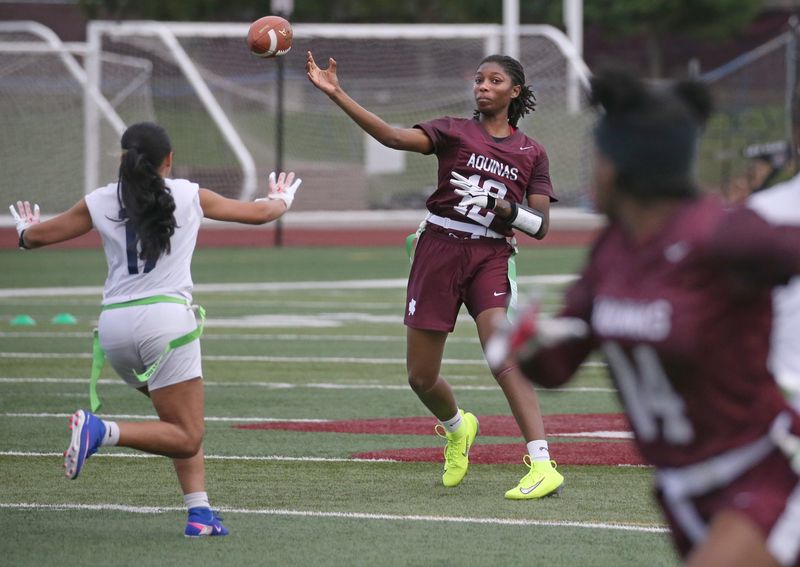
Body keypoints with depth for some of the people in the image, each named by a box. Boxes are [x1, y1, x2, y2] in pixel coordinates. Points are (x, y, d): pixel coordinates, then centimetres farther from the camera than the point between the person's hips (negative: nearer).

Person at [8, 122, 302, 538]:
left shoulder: (100, 202, 10)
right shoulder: (188, 196, 7)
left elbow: (36, 237, 21)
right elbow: (256, 213, 22)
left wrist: (25, 229, 45)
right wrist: (282, 200, 44)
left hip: (114, 323, 5)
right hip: (165, 316, -4)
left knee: (182, 422, 19)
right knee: (186, 438, -3)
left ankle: (199, 512, 6)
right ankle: (101, 431, -24)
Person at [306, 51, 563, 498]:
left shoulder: (532, 153, 8)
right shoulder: (455, 132, 4)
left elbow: (540, 226, 4)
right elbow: (393, 137, -11)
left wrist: (499, 206, -15)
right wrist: (336, 94, -22)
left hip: (491, 258, -1)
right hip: (440, 249, 1)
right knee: (421, 378, 6)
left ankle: (542, 465, -30)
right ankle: (457, 427, 41)